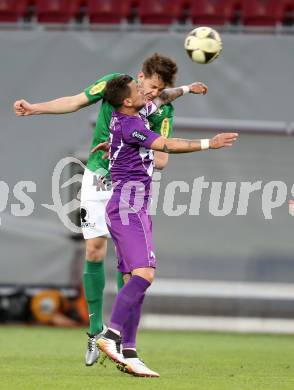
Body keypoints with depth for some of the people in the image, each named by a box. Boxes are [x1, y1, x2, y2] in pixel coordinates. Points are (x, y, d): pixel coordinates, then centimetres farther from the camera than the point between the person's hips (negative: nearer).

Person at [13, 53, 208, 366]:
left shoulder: (164, 111, -9)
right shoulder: (115, 83, -8)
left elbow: (161, 160, -10)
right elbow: (74, 102, 3)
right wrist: (33, 109, -3)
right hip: (98, 177, 1)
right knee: (95, 251, -5)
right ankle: (95, 330, 5)